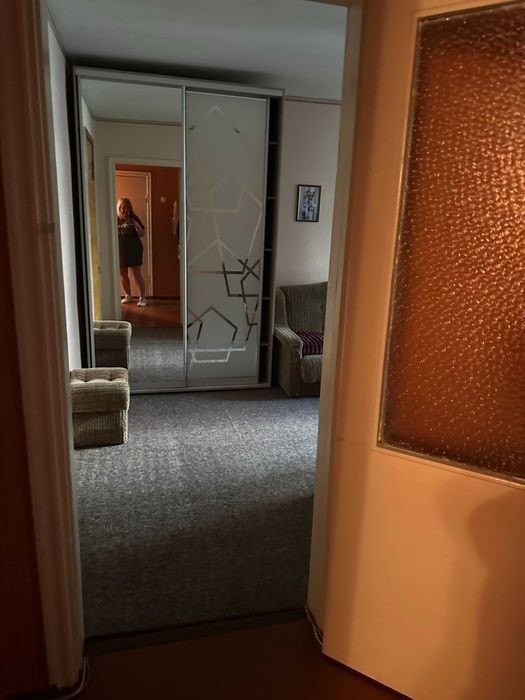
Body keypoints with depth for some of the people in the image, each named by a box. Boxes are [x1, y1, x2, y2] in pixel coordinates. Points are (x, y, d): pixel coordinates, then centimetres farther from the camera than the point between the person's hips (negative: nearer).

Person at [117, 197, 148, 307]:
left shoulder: (133, 218, -3)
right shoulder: (115, 219, 4)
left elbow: (142, 234, -7)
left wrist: (135, 224, -22)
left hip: (134, 250, -3)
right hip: (120, 251, 4)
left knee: (137, 274, -5)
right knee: (123, 275, 11)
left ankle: (142, 297, 1)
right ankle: (128, 296, 27)